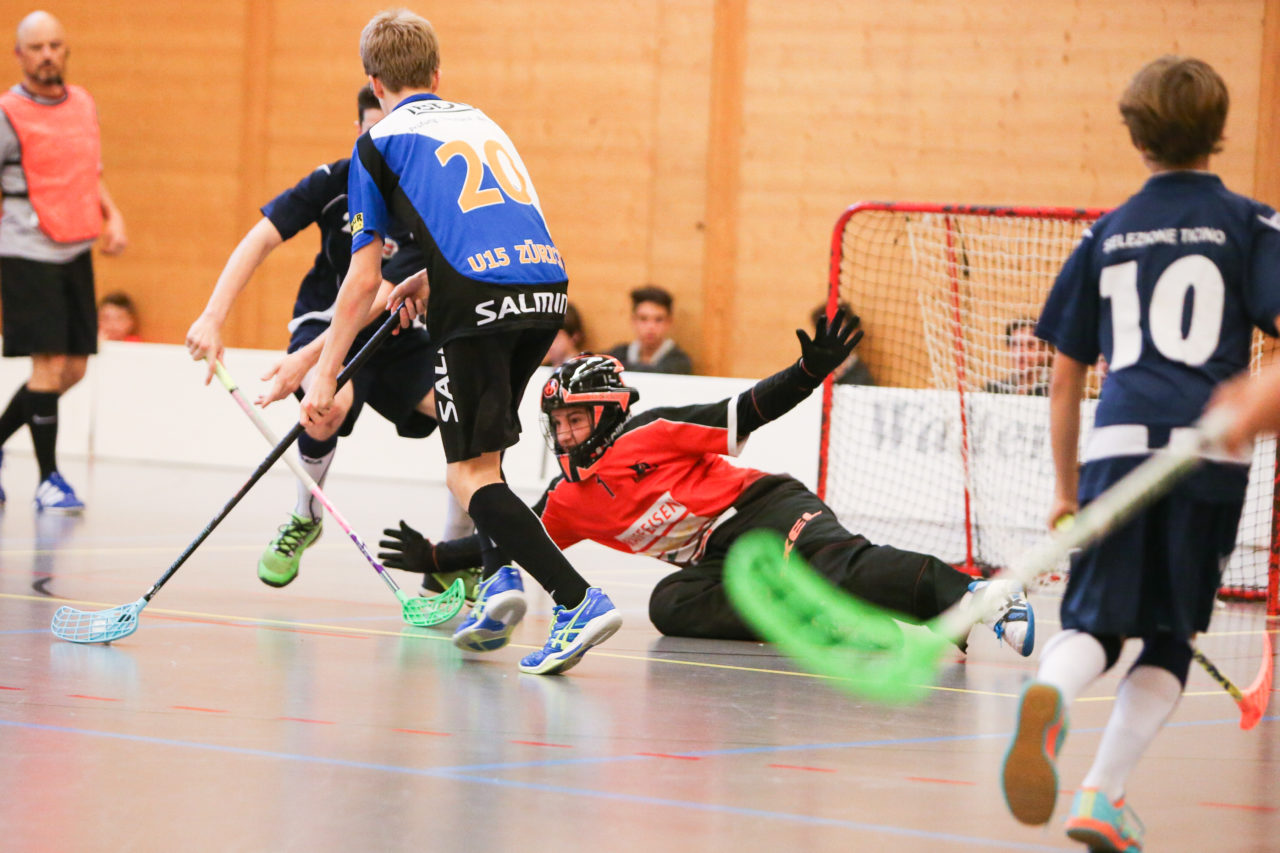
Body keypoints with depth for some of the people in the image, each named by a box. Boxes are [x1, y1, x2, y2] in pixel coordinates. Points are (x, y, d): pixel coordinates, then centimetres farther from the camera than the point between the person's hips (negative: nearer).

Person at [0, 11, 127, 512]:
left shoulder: (83, 104, 11)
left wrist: (113, 217, 9)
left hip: (77, 252, 7)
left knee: (73, 369, 8)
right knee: (49, 364, -10)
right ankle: (48, 479, -2)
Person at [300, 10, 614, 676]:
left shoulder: (379, 143, 9)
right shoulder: (478, 120, 26)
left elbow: (363, 278, 6)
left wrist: (324, 374, 11)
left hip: (479, 300, -6)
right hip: (547, 285, 6)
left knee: (469, 474, -3)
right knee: (482, 451, 26)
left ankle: (578, 599, -20)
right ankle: (500, 574, 8)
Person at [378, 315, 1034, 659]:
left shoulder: (649, 434, -4)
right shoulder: (568, 501, 15)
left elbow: (745, 415, -7)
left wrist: (810, 372, -19)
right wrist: (437, 558, 17)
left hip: (761, 510, -6)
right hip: (718, 563, 6)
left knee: (836, 565, -34)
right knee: (670, 605, -26)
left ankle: (965, 593, -50)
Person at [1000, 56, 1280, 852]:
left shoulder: (1106, 235, 17)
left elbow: (1065, 377, 19)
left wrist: (1066, 489, 26)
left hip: (1117, 446, 1)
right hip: (1209, 453, -1)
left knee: (1093, 623, -1)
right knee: (1170, 641, 12)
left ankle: (1049, 696, -36)